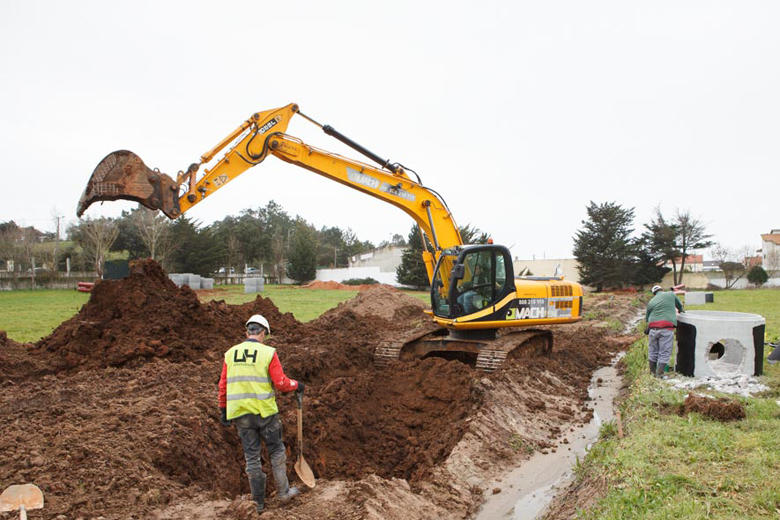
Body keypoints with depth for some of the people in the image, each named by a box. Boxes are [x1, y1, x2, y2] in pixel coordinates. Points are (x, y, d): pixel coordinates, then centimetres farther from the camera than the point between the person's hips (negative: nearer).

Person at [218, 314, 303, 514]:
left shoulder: (230, 353, 3)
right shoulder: (268, 353, -9)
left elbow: (223, 385, 6)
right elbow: (281, 383, -11)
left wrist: (223, 409, 16)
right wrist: (296, 385, 8)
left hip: (240, 414, 4)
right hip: (265, 412, -3)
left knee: (252, 456, 12)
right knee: (276, 451, 15)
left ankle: (259, 502, 20)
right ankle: (283, 491, 23)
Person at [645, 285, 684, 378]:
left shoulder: (651, 302, 15)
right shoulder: (670, 294, 11)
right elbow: (679, 304, 30)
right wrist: (681, 310, 51)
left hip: (653, 329, 3)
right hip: (666, 328, -3)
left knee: (653, 351, 14)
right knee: (664, 353, 1)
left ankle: (653, 372, 21)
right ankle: (659, 374, -1)